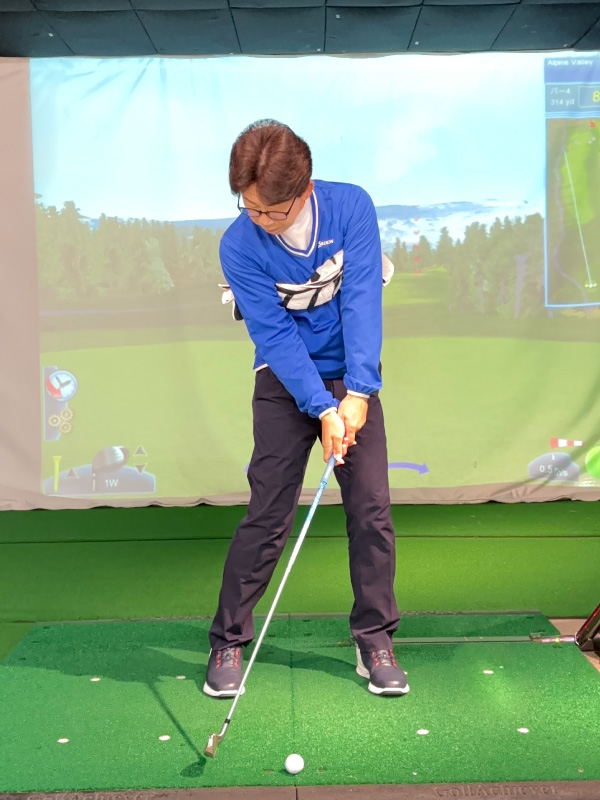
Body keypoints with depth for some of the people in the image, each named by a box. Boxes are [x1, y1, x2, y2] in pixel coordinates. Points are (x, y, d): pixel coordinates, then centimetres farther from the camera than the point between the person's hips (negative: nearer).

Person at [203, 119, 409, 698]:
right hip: (285, 383, -1)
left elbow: (362, 300, -17)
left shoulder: (351, 206, -13)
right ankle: (228, 642, 10)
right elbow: (275, 334, -17)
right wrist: (322, 409, -24)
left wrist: (356, 393, -24)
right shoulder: (239, 246, -15)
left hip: (353, 380, 2)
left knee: (371, 508, -1)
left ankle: (374, 640, 14)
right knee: (267, 515, -5)